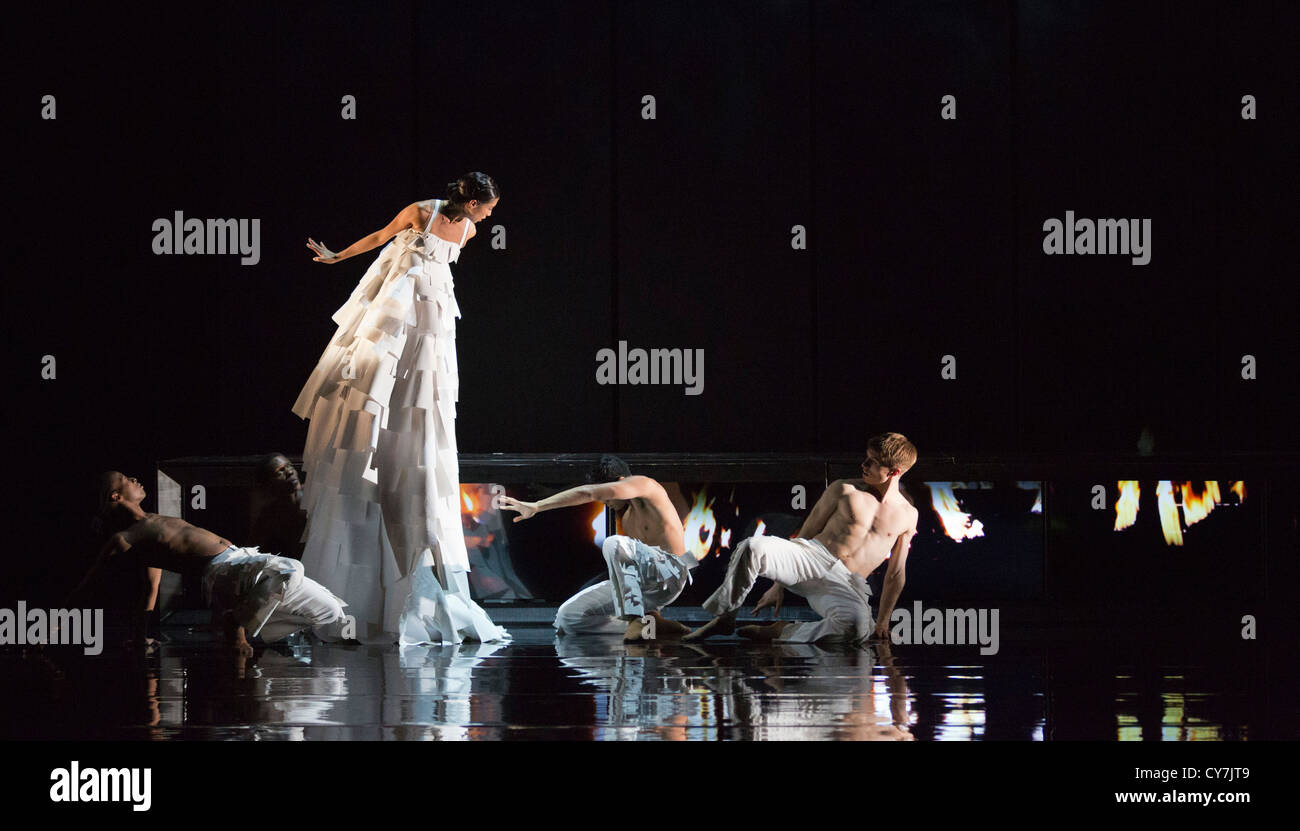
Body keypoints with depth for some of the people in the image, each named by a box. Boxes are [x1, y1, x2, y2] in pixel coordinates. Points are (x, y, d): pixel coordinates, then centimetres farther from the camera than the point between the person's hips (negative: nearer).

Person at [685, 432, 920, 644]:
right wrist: (778, 585, 7)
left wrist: (883, 622, 9)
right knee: (752, 548, -34)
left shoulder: (907, 515, 11)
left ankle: (776, 631, -19)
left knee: (858, 626, -39)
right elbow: (806, 534, 11)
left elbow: (896, 574, 17)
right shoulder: (844, 490, 9)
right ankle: (724, 617, -13)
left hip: (844, 585, 0)